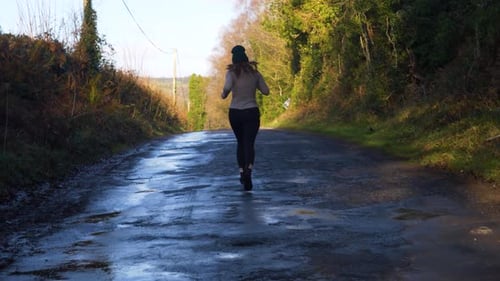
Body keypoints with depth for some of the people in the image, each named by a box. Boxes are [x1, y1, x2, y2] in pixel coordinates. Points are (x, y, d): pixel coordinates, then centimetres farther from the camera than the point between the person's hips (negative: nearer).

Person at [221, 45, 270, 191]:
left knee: (240, 143, 20)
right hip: (252, 112, 0)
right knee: (249, 144, -6)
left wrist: (223, 95, -2)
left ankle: (242, 173, 19)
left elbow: (227, 88, -24)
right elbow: (266, 91, 5)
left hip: (235, 113, 0)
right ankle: (248, 171, -30)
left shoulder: (231, 73, -6)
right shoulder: (255, 73, 1)